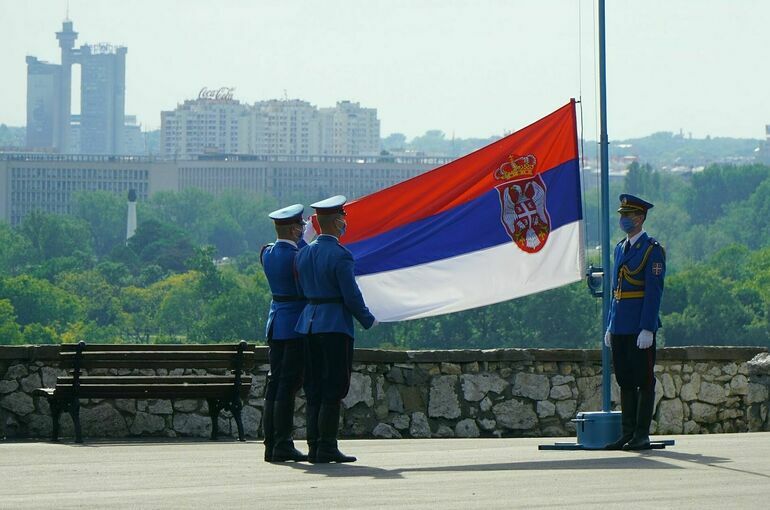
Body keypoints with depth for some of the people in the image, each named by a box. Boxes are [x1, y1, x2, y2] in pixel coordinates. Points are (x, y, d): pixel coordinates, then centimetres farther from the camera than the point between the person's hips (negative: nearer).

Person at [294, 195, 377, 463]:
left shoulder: (303, 253, 9)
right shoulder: (340, 255, -13)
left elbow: (302, 289, 12)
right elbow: (352, 296, -13)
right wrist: (368, 320, 2)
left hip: (309, 325, 7)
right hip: (335, 326, -7)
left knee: (314, 390, 9)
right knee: (333, 390, -4)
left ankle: (314, 447, 8)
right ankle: (327, 448, -6)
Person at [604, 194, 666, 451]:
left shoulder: (653, 250, -7)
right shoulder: (620, 248, 16)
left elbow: (654, 292, -13)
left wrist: (647, 329, -18)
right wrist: (610, 325, 16)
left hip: (641, 329, -8)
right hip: (620, 328, 8)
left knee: (644, 381, -2)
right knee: (625, 380, 9)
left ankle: (642, 436, 0)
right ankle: (628, 433, 14)